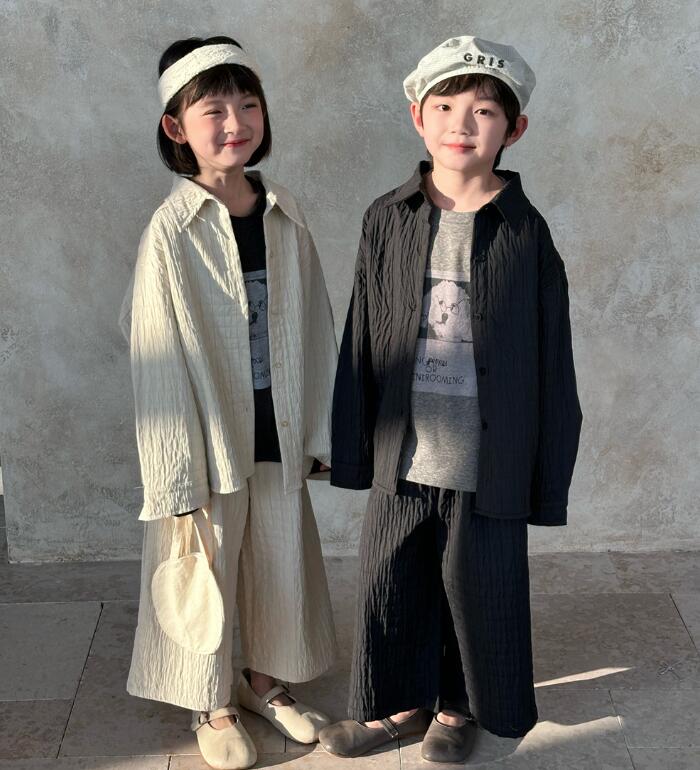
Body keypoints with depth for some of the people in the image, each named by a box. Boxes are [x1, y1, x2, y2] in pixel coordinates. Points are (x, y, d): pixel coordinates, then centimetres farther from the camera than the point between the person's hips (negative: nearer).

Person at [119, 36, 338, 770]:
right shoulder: (172, 229, -13)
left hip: (278, 434, 4)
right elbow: (158, 360, -13)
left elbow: (313, 328, 6)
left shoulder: (285, 215, 0)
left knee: (281, 563, 16)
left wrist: (318, 431, 6)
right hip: (209, 441, -4)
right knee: (207, 572, 11)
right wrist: (176, 482, -13)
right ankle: (212, 704, 33)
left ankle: (266, 679, 40)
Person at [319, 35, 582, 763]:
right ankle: (400, 701, 39)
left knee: (476, 592, 13)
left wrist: (549, 478, -3)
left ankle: (459, 707, 39)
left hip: (489, 464, -2)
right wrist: (352, 450, 4)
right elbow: (361, 343, 4)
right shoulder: (387, 219, -1)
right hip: (401, 457, 2)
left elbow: (550, 362, -4)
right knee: (388, 585, 14)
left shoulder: (526, 231, -7)